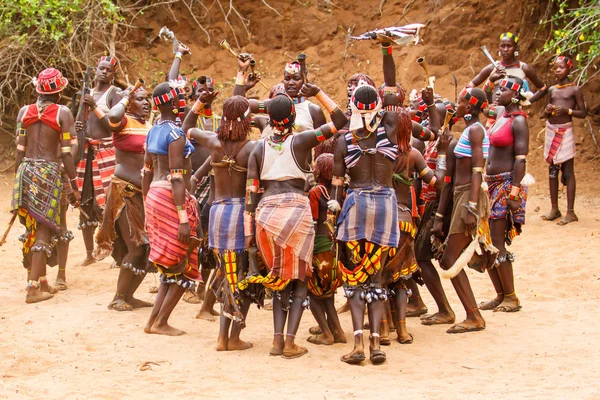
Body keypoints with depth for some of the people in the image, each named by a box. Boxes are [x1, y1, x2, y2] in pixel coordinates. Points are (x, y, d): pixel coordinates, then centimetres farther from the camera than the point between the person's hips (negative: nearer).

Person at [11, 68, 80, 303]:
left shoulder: (24, 111, 7)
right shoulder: (63, 113, -3)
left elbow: (20, 150, 7)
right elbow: (66, 153, -7)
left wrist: (18, 179, 16)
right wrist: (74, 185, -2)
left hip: (26, 171, 4)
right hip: (49, 172, -4)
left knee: (32, 228, 15)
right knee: (43, 231, -2)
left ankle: (41, 281, 22)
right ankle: (33, 287, -6)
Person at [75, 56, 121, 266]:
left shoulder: (114, 94, -2)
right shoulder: (87, 94, 17)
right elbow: (79, 122, 21)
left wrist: (95, 108, -17)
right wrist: (77, 127, -1)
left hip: (107, 152, -6)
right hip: (86, 152, 6)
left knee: (105, 203, -12)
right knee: (85, 202, 7)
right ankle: (89, 253, 16)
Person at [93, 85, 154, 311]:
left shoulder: (150, 126, 14)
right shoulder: (124, 122, -8)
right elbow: (113, 116, -32)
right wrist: (124, 98, -16)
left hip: (146, 192, 8)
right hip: (125, 192, -8)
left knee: (148, 247, 10)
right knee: (136, 247, -9)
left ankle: (128, 296, 21)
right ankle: (118, 298, 3)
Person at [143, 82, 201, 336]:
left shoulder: (153, 132, 13)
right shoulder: (176, 134, -14)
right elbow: (177, 178, -19)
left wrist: (148, 209, 23)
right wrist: (183, 218, -21)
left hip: (154, 195, 9)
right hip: (172, 198, -9)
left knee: (169, 267, 15)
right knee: (182, 266, 2)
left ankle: (154, 321, 12)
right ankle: (161, 322, 2)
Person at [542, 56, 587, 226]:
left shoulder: (575, 89, -3)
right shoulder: (552, 90, 12)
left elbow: (583, 113, -3)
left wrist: (567, 111, -18)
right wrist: (548, 110, -3)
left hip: (565, 131, -6)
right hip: (551, 130, 6)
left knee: (568, 171, -4)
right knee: (552, 171, 8)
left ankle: (570, 212, -2)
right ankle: (554, 209, 16)